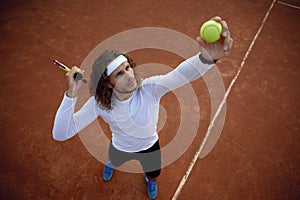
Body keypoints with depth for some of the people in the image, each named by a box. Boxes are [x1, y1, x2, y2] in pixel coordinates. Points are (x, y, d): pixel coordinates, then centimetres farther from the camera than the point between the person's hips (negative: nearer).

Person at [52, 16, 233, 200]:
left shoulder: (150, 88, -37)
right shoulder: (98, 103, -32)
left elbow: (181, 74, -56)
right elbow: (60, 134, -35)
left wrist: (208, 57, -78)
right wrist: (72, 94, -49)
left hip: (150, 147, 0)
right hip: (120, 148, 1)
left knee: (153, 176, 29)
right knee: (115, 161, 37)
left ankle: (150, 181, 70)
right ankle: (111, 163, 78)